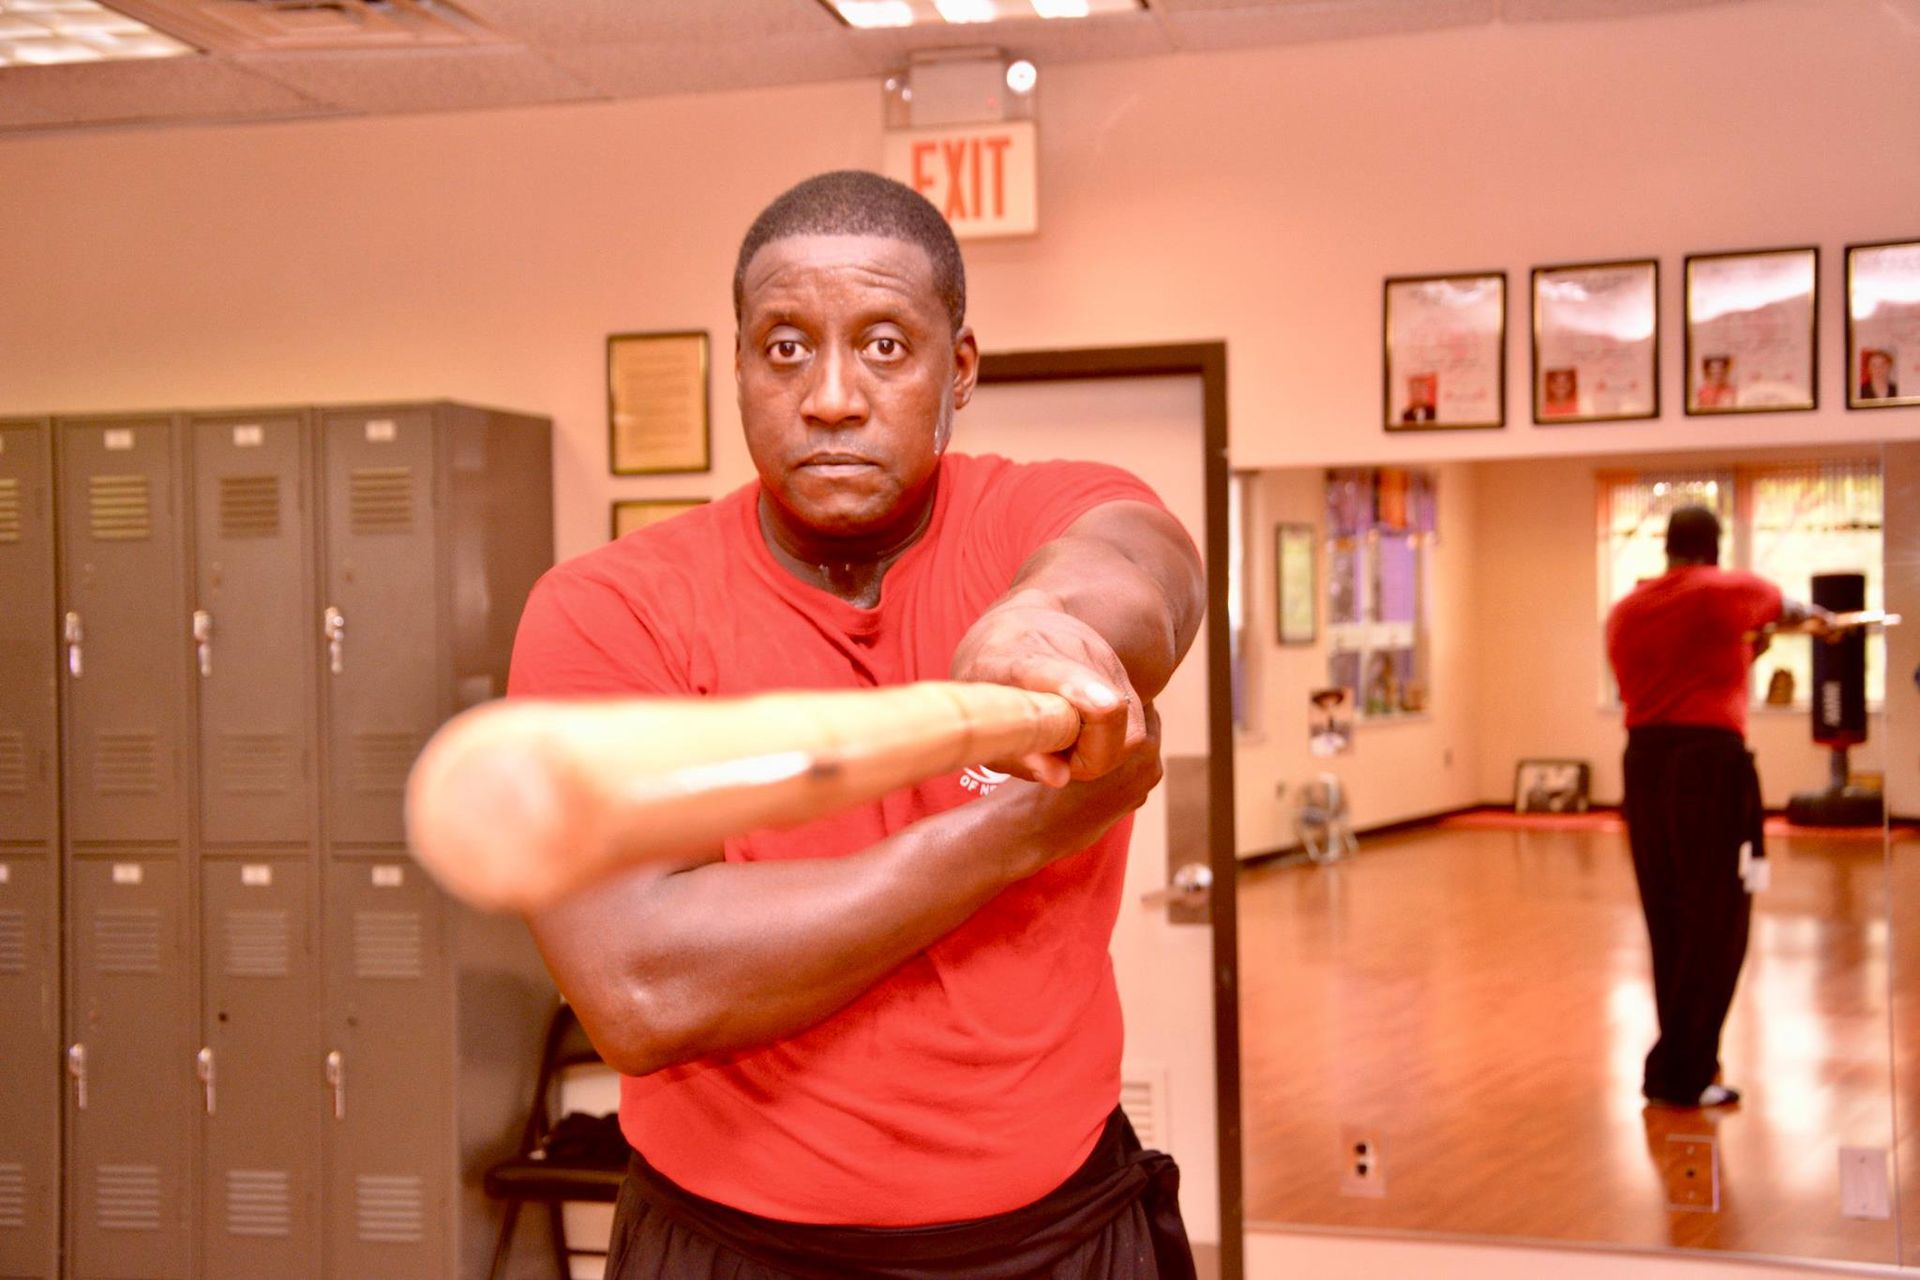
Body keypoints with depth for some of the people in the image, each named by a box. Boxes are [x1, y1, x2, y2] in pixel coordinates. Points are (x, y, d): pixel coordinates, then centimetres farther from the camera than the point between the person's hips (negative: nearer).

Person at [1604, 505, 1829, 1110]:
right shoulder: (1731, 592, 1)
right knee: (1714, 922, -1)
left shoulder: (1624, 612, 11)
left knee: (1668, 919, 13)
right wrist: (1814, 616, 48)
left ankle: (1686, 1056, 24)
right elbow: (1783, 606, 23)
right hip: (1711, 759, -5)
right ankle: (1680, 1074, -3)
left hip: (1645, 760, 5)